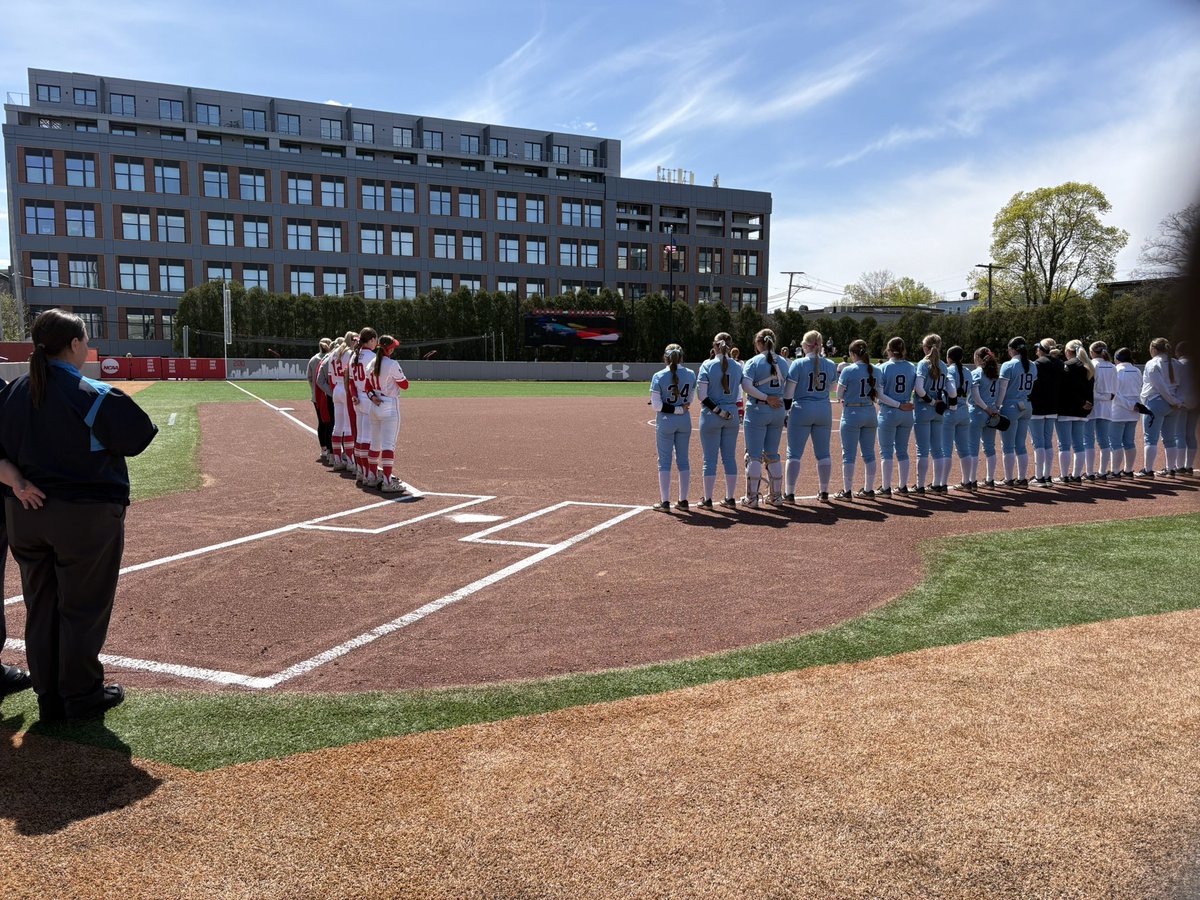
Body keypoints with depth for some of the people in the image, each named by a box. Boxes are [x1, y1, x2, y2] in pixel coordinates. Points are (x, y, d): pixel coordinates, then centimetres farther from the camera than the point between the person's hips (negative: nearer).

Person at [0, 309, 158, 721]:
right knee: (83, 608, 7)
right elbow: (137, 437, -13)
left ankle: (49, 697, 26)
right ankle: (81, 696, 18)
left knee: (41, 607, 15)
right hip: (86, 516, -6)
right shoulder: (94, 395, -18)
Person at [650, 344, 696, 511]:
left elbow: (656, 405, -15)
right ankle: (683, 501, 16)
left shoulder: (659, 376, -11)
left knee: (664, 461, 4)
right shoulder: (690, 374, -1)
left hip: (665, 422, -3)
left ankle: (665, 502, 6)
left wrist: (673, 409, -8)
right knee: (683, 459, 11)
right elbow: (690, 400, 4)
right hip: (685, 421, 3)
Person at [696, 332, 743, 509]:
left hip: (711, 415, -3)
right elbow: (739, 395, 6)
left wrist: (717, 410, -9)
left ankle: (707, 499, 9)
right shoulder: (737, 366, 2)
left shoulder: (707, 366, -9)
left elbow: (701, 395, -14)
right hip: (732, 414, 3)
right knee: (730, 457, 10)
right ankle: (730, 498, 16)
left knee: (710, 458, 3)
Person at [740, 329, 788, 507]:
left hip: (757, 411, -5)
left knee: (754, 455, 0)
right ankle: (776, 496, 18)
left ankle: (752, 497, 0)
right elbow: (786, 389, 7)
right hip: (778, 412, 5)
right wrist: (786, 413, 14)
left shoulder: (754, 362, -6)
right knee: (773, 454, 14)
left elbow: (746, 386, -19)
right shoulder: (783, 363, 7)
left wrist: (766, 398, -15)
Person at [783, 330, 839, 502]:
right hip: (824, 410, 4)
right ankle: (824, 491, 17)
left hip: (802, 410, -4)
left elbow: (788, 391, -10)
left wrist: (786, 410, 1)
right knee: (823, 453, 11)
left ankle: (789, 493, 1)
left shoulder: (798, 363, -9)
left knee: (794, 453, 1)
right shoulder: (831, 364, 3)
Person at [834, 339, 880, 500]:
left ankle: (847, 491, 3)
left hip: (852, 414, -5)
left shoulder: (848, 370, -12)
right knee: (869, 453, 11)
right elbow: (877, 394, 8)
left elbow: (839, 395, -7)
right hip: (870, 413, 5)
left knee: (849, 454, 1)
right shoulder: (875, 371, 3)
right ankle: (868, 489, 18)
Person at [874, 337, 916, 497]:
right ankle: (903, 486, 19)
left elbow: (879, 394, -13)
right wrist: (905, 405, 1)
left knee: (886, 451, 3)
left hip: (888, 413, -4)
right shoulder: (912, 368, 2)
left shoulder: (883, 368, -7)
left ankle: (886, 487, 3)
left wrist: (899, 405, -11)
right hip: (907, 414, 4)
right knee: (903, 451, 13)